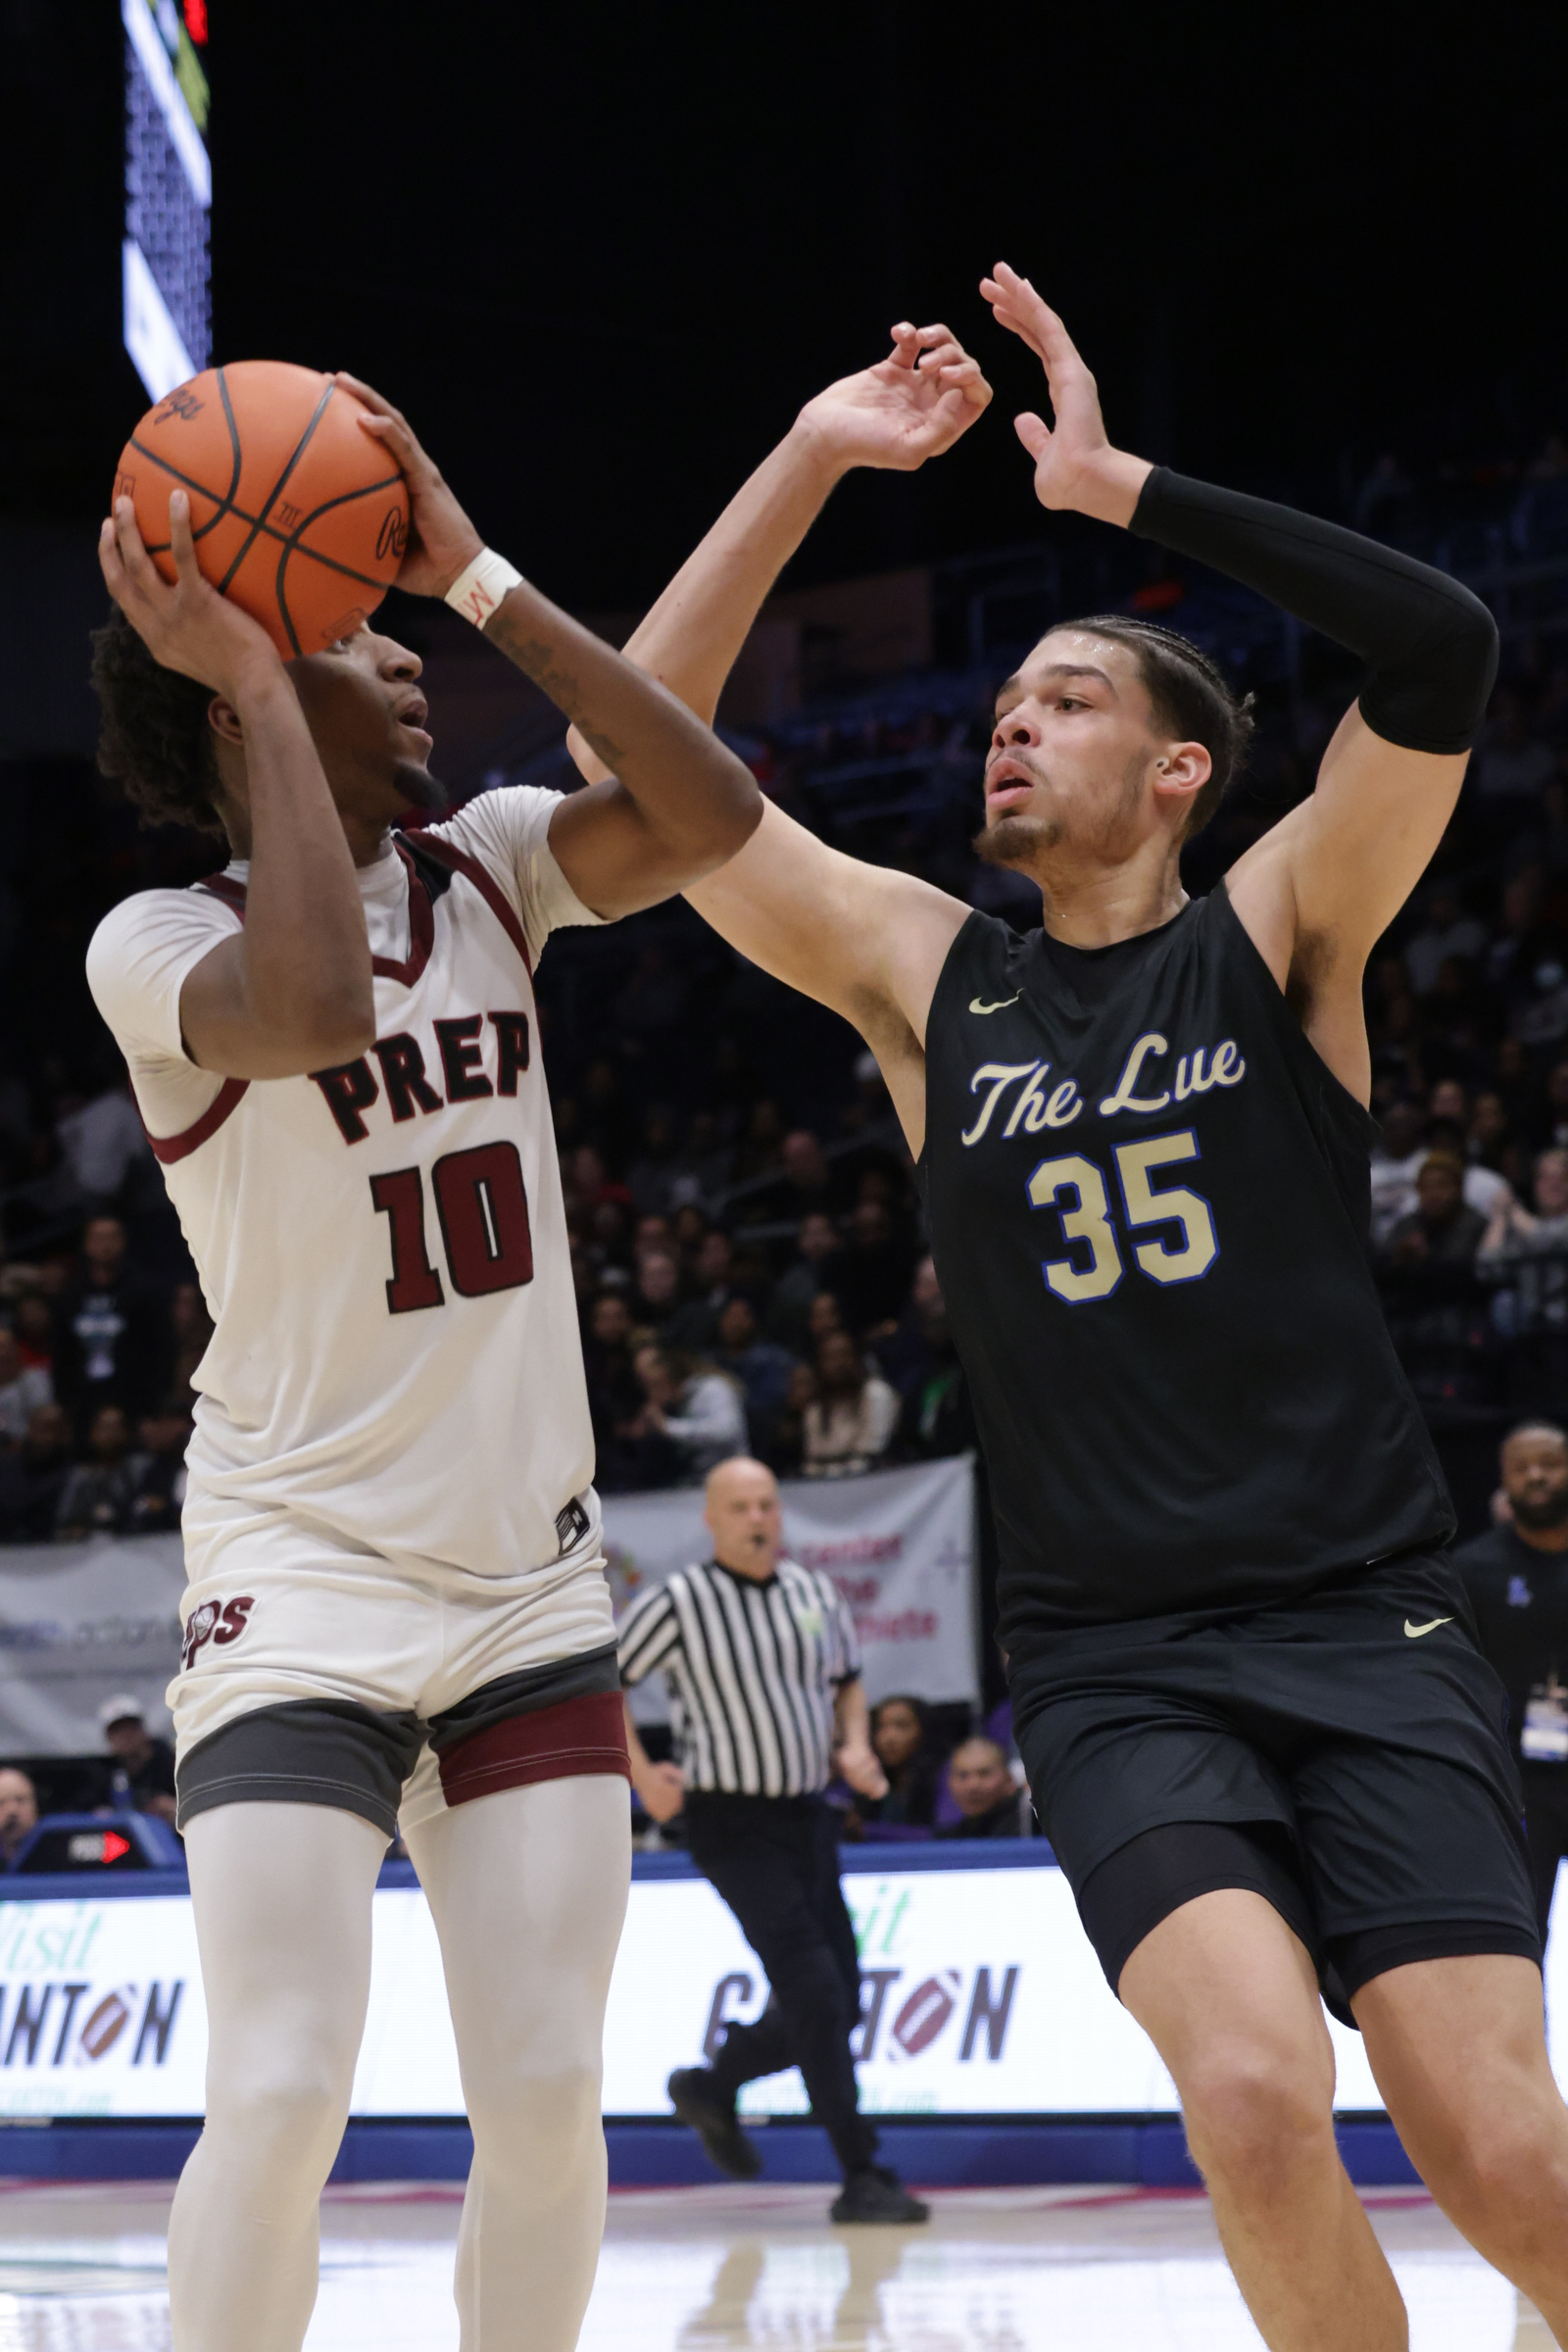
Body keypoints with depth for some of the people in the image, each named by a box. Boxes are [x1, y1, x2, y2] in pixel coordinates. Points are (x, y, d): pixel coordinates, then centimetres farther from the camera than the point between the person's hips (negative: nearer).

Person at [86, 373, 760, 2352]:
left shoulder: (485, 873, 6)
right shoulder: (158, 943, -10)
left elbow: (711, 814, -12)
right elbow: (318, 1008, -32)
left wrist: (479, 578, -14)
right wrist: (253, 687, -25)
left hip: (529, 1583, 5)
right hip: (301, 1587, -5)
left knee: (547, 2104, 2)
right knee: (281, 2096, -16)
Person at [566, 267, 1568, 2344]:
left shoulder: (1274, 941, 4)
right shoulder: (925, 978, 10)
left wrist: (1121, 488, -14)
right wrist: (808, 465, 0)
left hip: (1368, 1625, -1)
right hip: (1116, 1666, 1)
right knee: (1259, 2103, -24)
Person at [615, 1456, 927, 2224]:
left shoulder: (816, 1595, 6)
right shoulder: (678, 1604, -9)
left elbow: (847, 1680, 22)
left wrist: (855, 1746, 4)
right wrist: (640, 1772, -8)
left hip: (808, 1817, 6)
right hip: (732, 1826, -6)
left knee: (836, 2009, 8)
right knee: (815, 1993, -17)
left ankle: (712, 2087, 33)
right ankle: (862, 2177, -13)